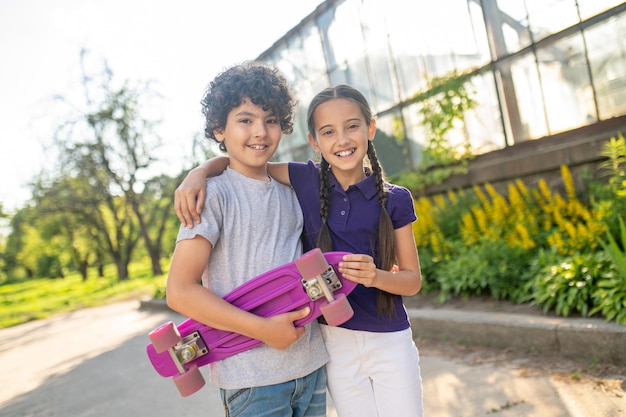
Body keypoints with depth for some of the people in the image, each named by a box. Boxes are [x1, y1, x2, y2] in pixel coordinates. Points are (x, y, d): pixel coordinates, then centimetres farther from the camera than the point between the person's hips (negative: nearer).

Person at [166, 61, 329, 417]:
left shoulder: (290, 191, 8)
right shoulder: (215, 194, -10)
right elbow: (180, 291, -14)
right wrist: (263, 329, -18)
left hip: (312, 364, 6)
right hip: (252, 378, -6)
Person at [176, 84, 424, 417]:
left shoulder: (395, 200, -5)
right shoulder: (307, 180, -4)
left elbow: (413, 280, 0)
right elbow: (236, 162, 3)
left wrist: (375, 276, -21)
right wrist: (199, 173, -17)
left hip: (390, 342, 0)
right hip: (335, 341, 1)